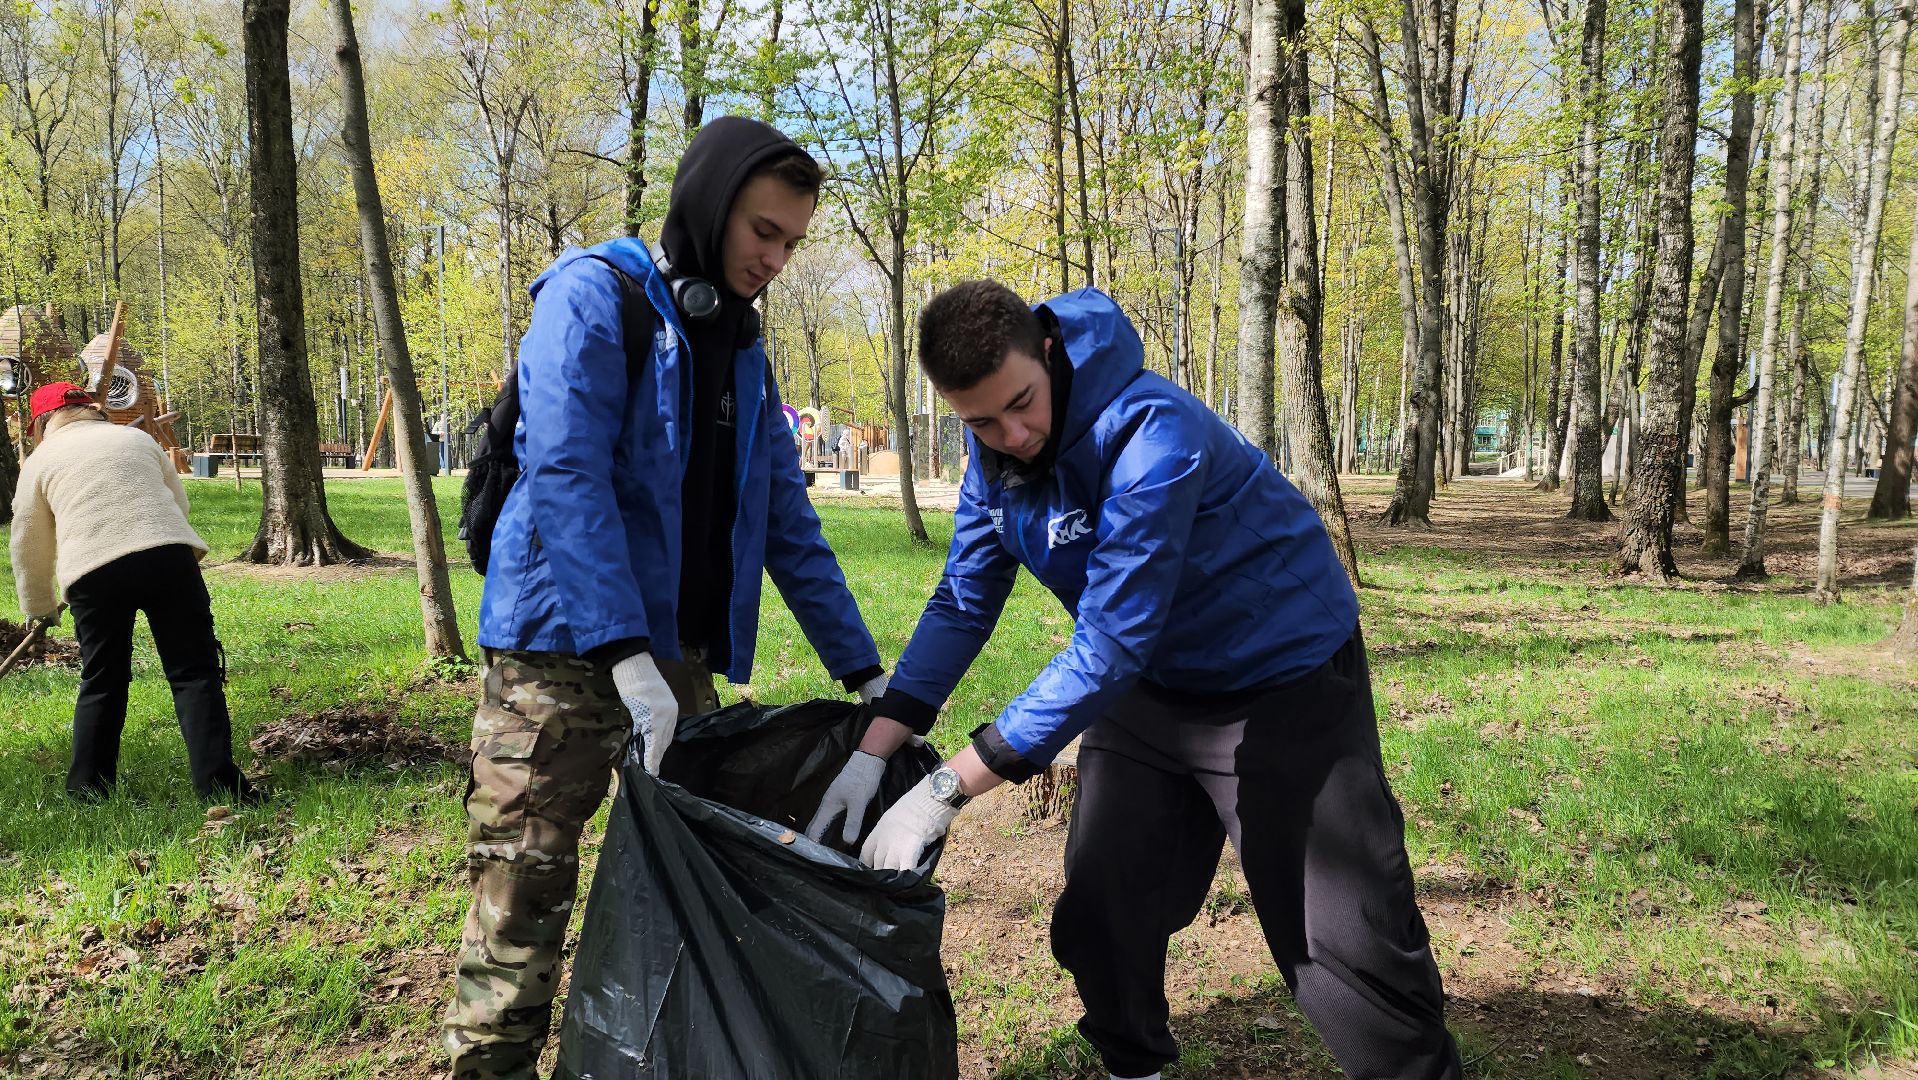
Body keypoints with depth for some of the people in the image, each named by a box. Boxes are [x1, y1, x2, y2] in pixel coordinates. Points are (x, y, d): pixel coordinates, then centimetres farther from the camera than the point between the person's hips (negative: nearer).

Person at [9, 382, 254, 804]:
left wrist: (39, 607, 35)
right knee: (194, 674, 1)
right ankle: (217, 782, -5)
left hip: (91, 571, 0)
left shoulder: (40, 460, 18)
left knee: (101, 684, 14)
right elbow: (179, 501, 29)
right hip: (169, 555, 0)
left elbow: (30, 545, 22)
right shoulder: (138, 438, 23)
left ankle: (88, 789, 18)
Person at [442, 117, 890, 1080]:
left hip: (680, 658, 7)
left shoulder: (743, 351, 14)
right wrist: (625, 655, -27)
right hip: (564, 650, -7)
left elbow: (788, 523, 14)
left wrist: (865, 673, 9)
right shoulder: (594, 295, -6)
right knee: (523, 900, -4)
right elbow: (565, 476, -19)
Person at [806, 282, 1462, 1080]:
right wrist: (873, 752, -11)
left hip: (1285, 679, -6)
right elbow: (961, 606, -1)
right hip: (1149, 686, 6)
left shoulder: (1152, 433, -32)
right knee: (1099, 916, 8)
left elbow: (1109, 643, -34)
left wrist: (947, 789, -34)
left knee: (1348, 942, -7)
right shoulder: (995, 458, -8)